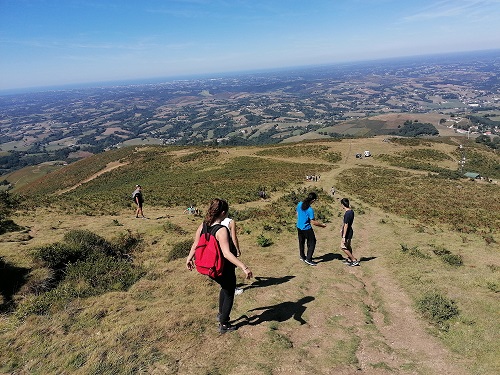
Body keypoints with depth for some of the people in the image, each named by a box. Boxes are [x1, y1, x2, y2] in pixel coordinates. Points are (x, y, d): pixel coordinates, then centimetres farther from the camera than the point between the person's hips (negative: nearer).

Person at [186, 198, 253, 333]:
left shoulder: (203, 225, -7)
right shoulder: (222, 230, -29)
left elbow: (195, 245, 3)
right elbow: (226, 253, -36)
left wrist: (189, 258, 19)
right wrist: (244, 268, -37)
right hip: (224, 269, -7)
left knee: (225, 288, 32)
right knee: (229, 294, 17)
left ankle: (221, 314, 44)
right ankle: (224, 325, 29)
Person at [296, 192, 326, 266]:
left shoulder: (300, 204, -6)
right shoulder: (310, 210, -26)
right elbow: (313, 222, -20)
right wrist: (322, 225, -5)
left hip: (299, 227, 7)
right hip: (307, 229, -7)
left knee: (301, 242, 21)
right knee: (312, 243, 8)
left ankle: (302, 257, 37)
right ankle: (308, 259, 9)